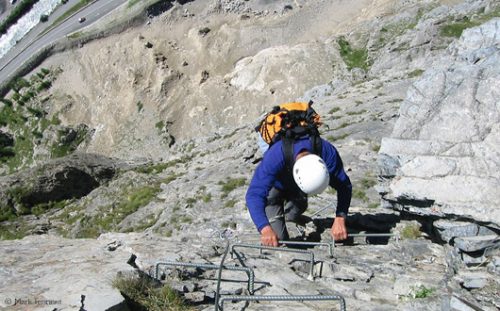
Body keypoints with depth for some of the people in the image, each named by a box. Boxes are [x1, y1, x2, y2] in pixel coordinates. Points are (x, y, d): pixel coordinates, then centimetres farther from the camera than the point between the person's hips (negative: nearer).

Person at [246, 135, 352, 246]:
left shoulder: (328, 153, -37)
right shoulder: (275, 157, -47)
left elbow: (344, 186, -28)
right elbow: (254, 194, -51)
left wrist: (340, 219, -42)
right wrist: (266, 230, -63)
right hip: (275, 186, -3)